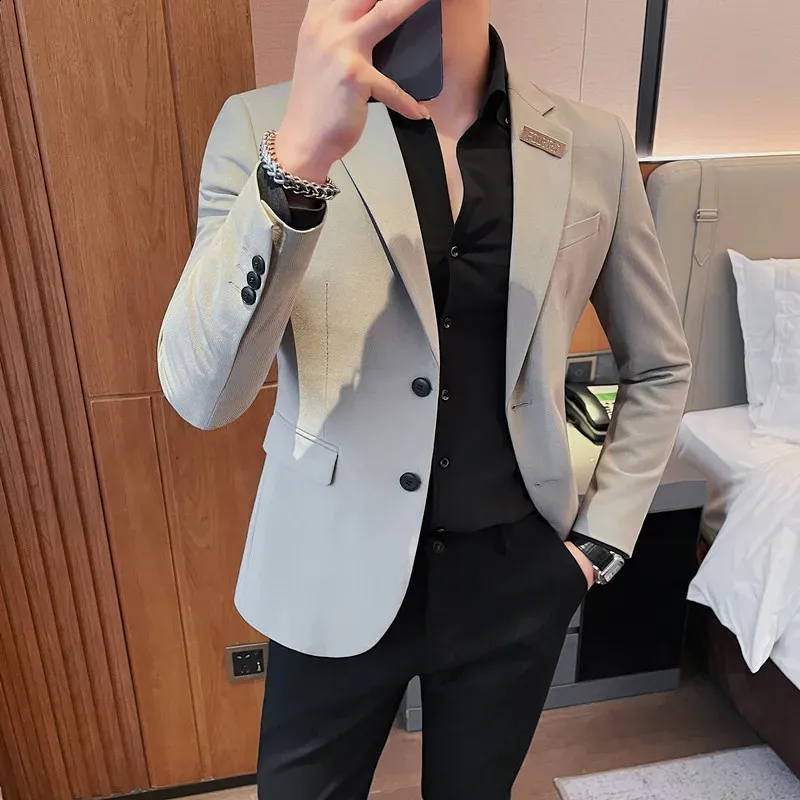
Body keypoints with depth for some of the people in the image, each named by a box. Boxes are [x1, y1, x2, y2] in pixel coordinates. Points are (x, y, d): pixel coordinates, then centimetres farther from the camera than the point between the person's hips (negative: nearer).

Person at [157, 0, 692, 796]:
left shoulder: (591, 147, -4)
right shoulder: (265, 127, -11)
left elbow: (658, 369, 7)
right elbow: (199, 392, -23)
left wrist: (600, 540, 1)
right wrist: (299, 158, -35)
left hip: (516, 579, 2)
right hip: (340, 579, -1)